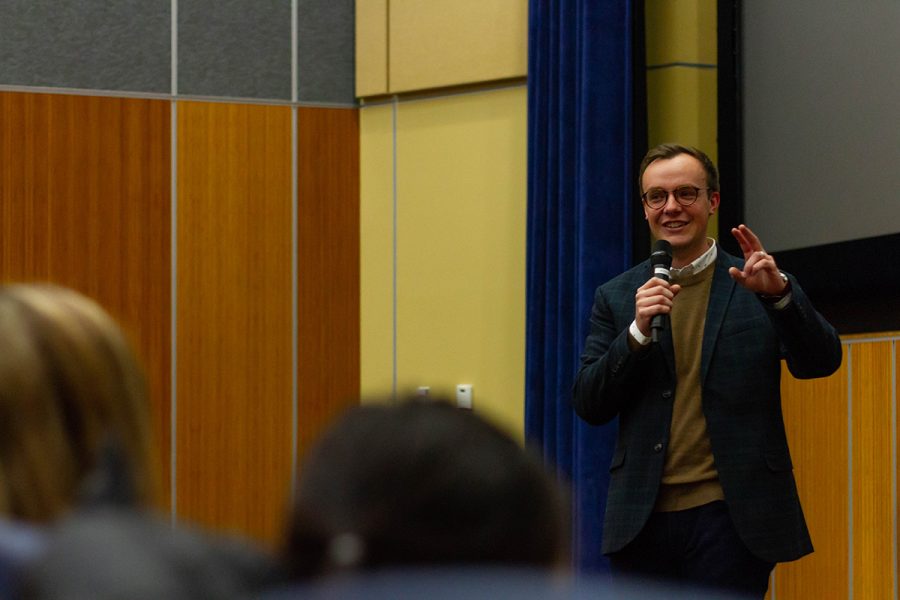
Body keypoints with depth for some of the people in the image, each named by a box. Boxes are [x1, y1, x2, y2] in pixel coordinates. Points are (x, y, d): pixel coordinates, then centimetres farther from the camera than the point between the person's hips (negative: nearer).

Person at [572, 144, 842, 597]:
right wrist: (638, 332, -11)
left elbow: (820, 363, -6)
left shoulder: (756, 288, 5)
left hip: (729, 520, -2)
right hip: (643, 520, 2)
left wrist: (779, 292, -23)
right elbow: (589, 406, 5)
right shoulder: (616, 298, 11)